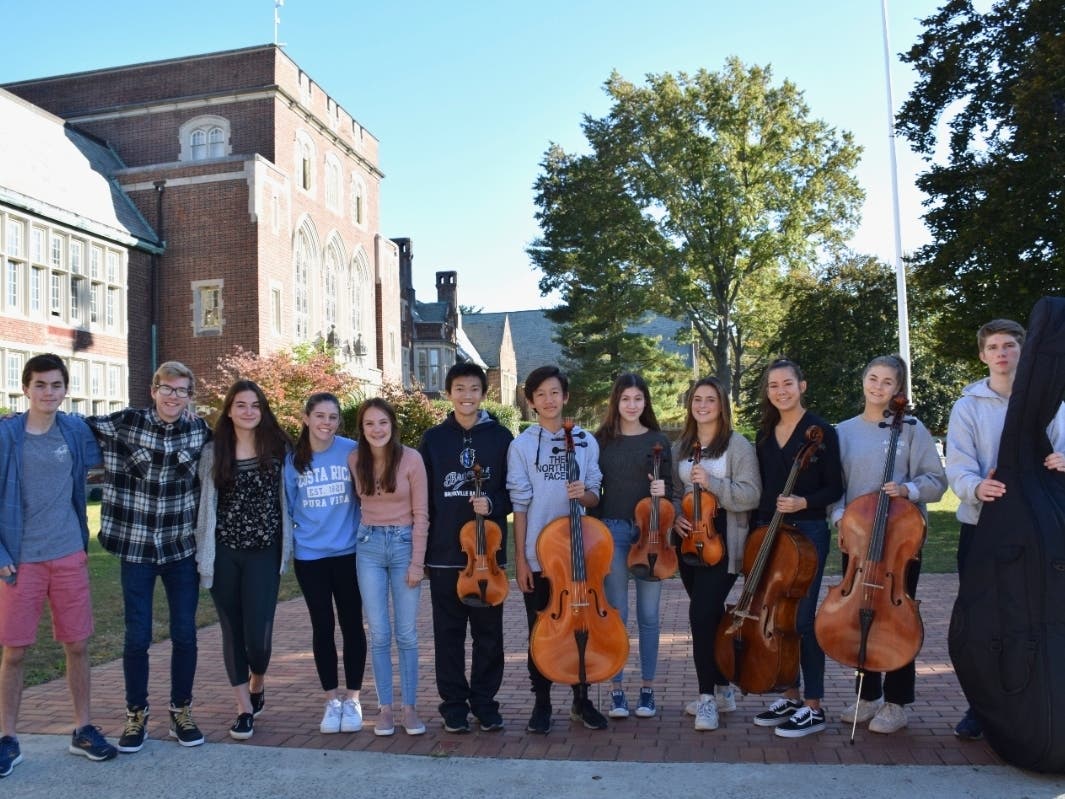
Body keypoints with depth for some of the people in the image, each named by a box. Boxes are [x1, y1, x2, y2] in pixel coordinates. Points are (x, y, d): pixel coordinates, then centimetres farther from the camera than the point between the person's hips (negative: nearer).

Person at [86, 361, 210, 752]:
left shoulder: (200, 430, 0)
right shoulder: (125, 422, -6)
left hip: (183, 548, 2)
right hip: (136, 547, -1)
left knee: (184, 633, 6)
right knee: (137, 636, 4)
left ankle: (181, 712, 24)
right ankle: (136, 715, 23)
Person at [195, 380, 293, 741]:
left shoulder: (278, 448, 2)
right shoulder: (213, 452, 2)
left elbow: (287, 498, 6)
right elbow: (205, 503, 2)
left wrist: (286, 548, 3)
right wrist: (204, 555, -2)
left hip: (263, 552, -1)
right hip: (224, 552, 1)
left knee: (258, 632, -5)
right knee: (232, 630, 8)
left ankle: (258, 684, 27)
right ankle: (244, 707, 22)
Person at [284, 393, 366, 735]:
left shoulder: (351, 451, -7)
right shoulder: (293, 459, -2)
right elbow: (287, 505, 7)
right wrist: (290, 541, 4)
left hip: (349, 552, -1)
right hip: (309, 555, 1)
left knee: (352, 624, 7)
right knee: (322, 626, 9)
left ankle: (352, 698, 21)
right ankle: (332, 699, 22)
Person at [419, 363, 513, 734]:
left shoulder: (500, 437, 2)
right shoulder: (433, 439, 5)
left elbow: (514, 491, 5)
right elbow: (422, 498, 5)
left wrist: (493, 503, -15)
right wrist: (420, 549, 2)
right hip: (444, 553, 1)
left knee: (488, 631, 7)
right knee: (449, 632, 8)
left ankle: (484, 702, 22)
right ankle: (454, 703, 21)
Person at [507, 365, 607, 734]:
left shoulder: (586, 442, 3)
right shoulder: (521, 445, -2)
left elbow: (595, 498, 7)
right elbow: (520, 505, -4)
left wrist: (583, 494, -17)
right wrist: (520, 558, -6)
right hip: (537, 556, -1)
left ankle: (582, 701, 28)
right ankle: (541, 704, 23)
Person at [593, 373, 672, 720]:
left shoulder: (658, 440, 6)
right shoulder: (601, 440, 5)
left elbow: (669, 487, 9)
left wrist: (663, 491, -13)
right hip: (612, 530, 0)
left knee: (648, 614, 6)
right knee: (616, 613, 2)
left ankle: (647, 689, 18)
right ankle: (617, 689, 13)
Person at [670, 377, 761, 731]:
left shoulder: (737, 444, -4)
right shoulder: (682, 446, 13)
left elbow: (752, 495, -11)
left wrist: (713, 483, -21)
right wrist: (675, 517, -2)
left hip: (723, 539, -6)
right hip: (689, 537, 6)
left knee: (702, 612, -14)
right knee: (709, 614, 12)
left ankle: (708, 697, -3)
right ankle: (723, 689, 26)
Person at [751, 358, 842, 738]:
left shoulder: (820, 430, -6)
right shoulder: (764, 435, 11)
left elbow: (834, 488, -6)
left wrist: (804, 502, -23)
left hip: (807, 532, -6)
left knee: (802, 617, -5)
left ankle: (813, 707, 7)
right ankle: (790, 696, 23)